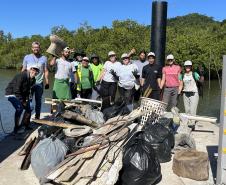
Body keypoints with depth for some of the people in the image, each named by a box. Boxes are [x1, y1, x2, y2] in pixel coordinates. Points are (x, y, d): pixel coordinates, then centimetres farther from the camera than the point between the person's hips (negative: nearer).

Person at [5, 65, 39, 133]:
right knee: (19, 108, -24)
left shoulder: (33, 79, -1)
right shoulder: (21, 76, -26)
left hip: (21, 94, 9)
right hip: (11, 93, -8)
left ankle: (25, 125, 18)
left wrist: (27, 100, -7)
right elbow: (16, 90, -27)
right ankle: (16, 127, -12)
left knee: (29, 108, 2)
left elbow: (28, 90, 6)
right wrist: (22, 101, -22)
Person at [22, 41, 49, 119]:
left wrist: (47, 82, 0)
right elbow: (23, 70, 7)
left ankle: (37, 116, 20)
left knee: (38, 100, 9)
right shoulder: (27, 57, 5)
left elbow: (46, 71, 4)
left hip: (39, 83, 0)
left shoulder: (44, 58, 5)